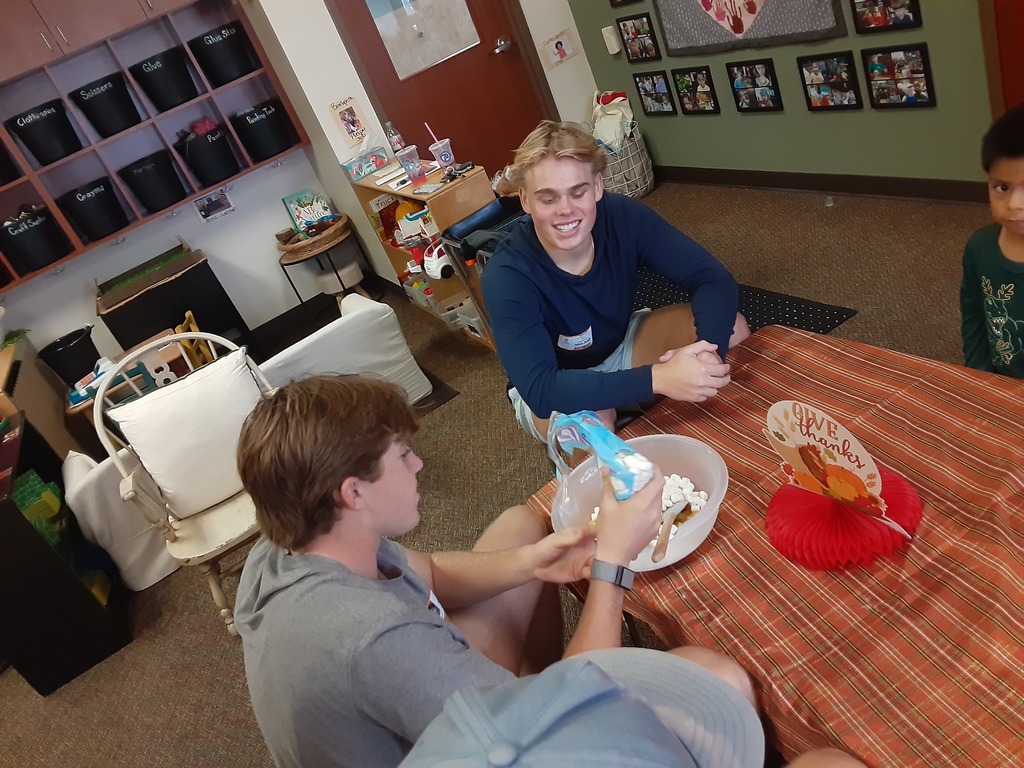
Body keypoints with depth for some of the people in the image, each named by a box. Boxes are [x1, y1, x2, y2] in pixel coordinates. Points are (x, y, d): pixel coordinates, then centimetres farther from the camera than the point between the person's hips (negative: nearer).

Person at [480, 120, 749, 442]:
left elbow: (715, 279, -21)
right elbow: (541, 391, -40)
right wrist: (656, 379, -49)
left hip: (623, 345, 4)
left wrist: (708, 348, -43)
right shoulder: (506, 276, -33)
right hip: (551, 391, -4)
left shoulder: (624, 217, -23)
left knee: (732, 328, -17)